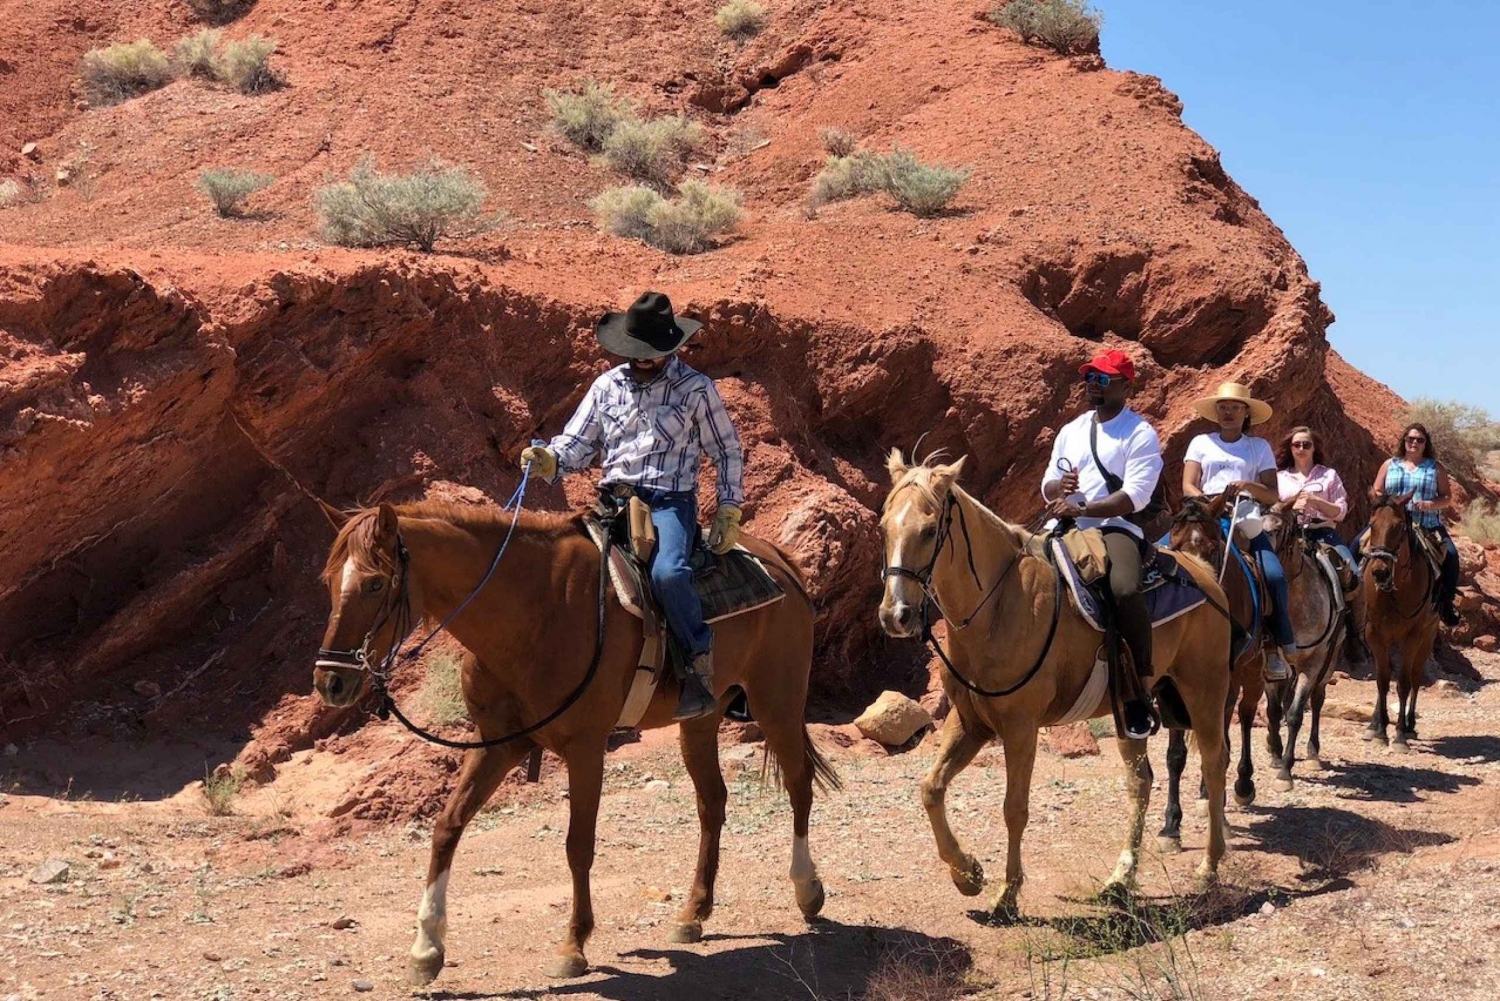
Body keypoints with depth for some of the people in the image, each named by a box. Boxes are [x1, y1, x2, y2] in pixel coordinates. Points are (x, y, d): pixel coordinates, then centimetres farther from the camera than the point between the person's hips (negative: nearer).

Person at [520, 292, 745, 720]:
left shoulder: (696, 389, 3)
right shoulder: (608, 386, 12)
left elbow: (728, 452, 9)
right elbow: (577, 444, 12)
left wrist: (729, 512, 0)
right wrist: (548, 459, -11)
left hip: (670, 502, -4)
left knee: (667, 572, -34)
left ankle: (701, 666, -18)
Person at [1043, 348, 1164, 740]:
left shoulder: (1140, 434, 0)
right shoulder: (1071, 430, 19)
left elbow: (1135, 496, -12)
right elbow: (1047, 489, 19)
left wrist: (1083, 509, -22)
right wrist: (1060, 486, -6)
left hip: (1116, 527, -6)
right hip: (1067, 528, 7)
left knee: (1125, 590, -35)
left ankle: (1138, 693, -27)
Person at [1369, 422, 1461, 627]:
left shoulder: (1435, 468, 8)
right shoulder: (1390, 464, 11)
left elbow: (1447, 496, 5)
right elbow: (1376, 492, 11)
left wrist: (1430, 505, -15)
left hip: (1428, 525, -1)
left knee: (1450, 554, -21)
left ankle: (1446, 601, -7)